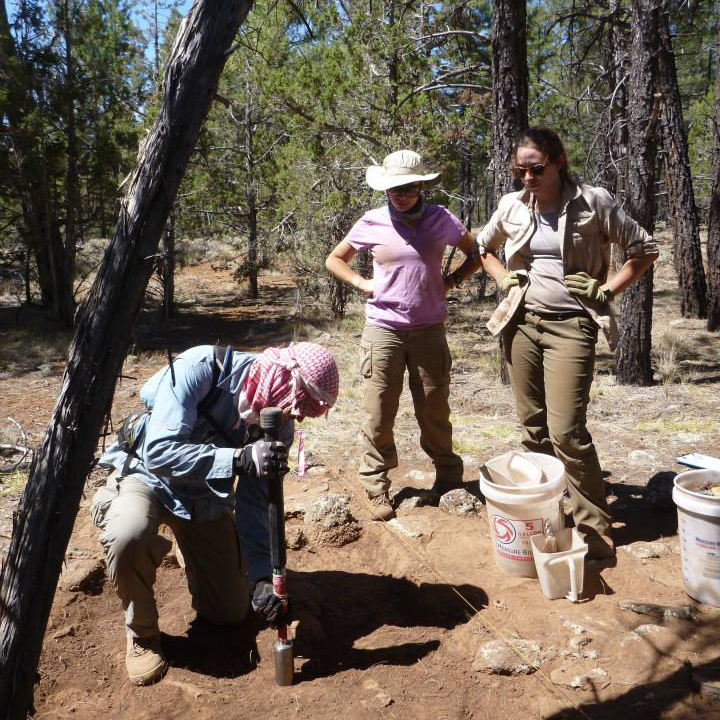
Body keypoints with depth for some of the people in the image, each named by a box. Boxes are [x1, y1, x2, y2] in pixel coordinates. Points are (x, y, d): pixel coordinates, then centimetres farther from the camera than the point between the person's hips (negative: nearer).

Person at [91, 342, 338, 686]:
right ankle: (141, 634, -7)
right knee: (128, 538, -38)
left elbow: (255, 503, -9)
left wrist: (260, 576, -17)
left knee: (229, 612, 5)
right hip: (145, 474, -4)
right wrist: (239, 458, -45)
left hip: (206, 497, 4)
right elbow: (159, 451, -35)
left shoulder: (279, 426, -14)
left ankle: (194, 554, 36)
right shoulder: (199, 368, -30)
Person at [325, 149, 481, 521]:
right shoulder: (372, 223, 0)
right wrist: (362, 283, -3)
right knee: (379, 414, 4)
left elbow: (476, 253, 17)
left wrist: (452, 280, 0)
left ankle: (448, 478, 29)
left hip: (429, 329, 1)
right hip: (383, 330, -1)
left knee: (434, 412, 11)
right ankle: (376, 488, 17)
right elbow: (334, 259, 13)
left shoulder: (441, 219, 2)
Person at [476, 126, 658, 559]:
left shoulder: (593, 203, -5)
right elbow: (484, 248, 24)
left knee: (566, 431, -12)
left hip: (570, 325, -4)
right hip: (521, 323, 5)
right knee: (534, 428, 10)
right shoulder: (512, 207, 6)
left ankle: (596, 532, 4)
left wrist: (606, 291, -7)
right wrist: (504, 280, 8)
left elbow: (645, 249, 2)